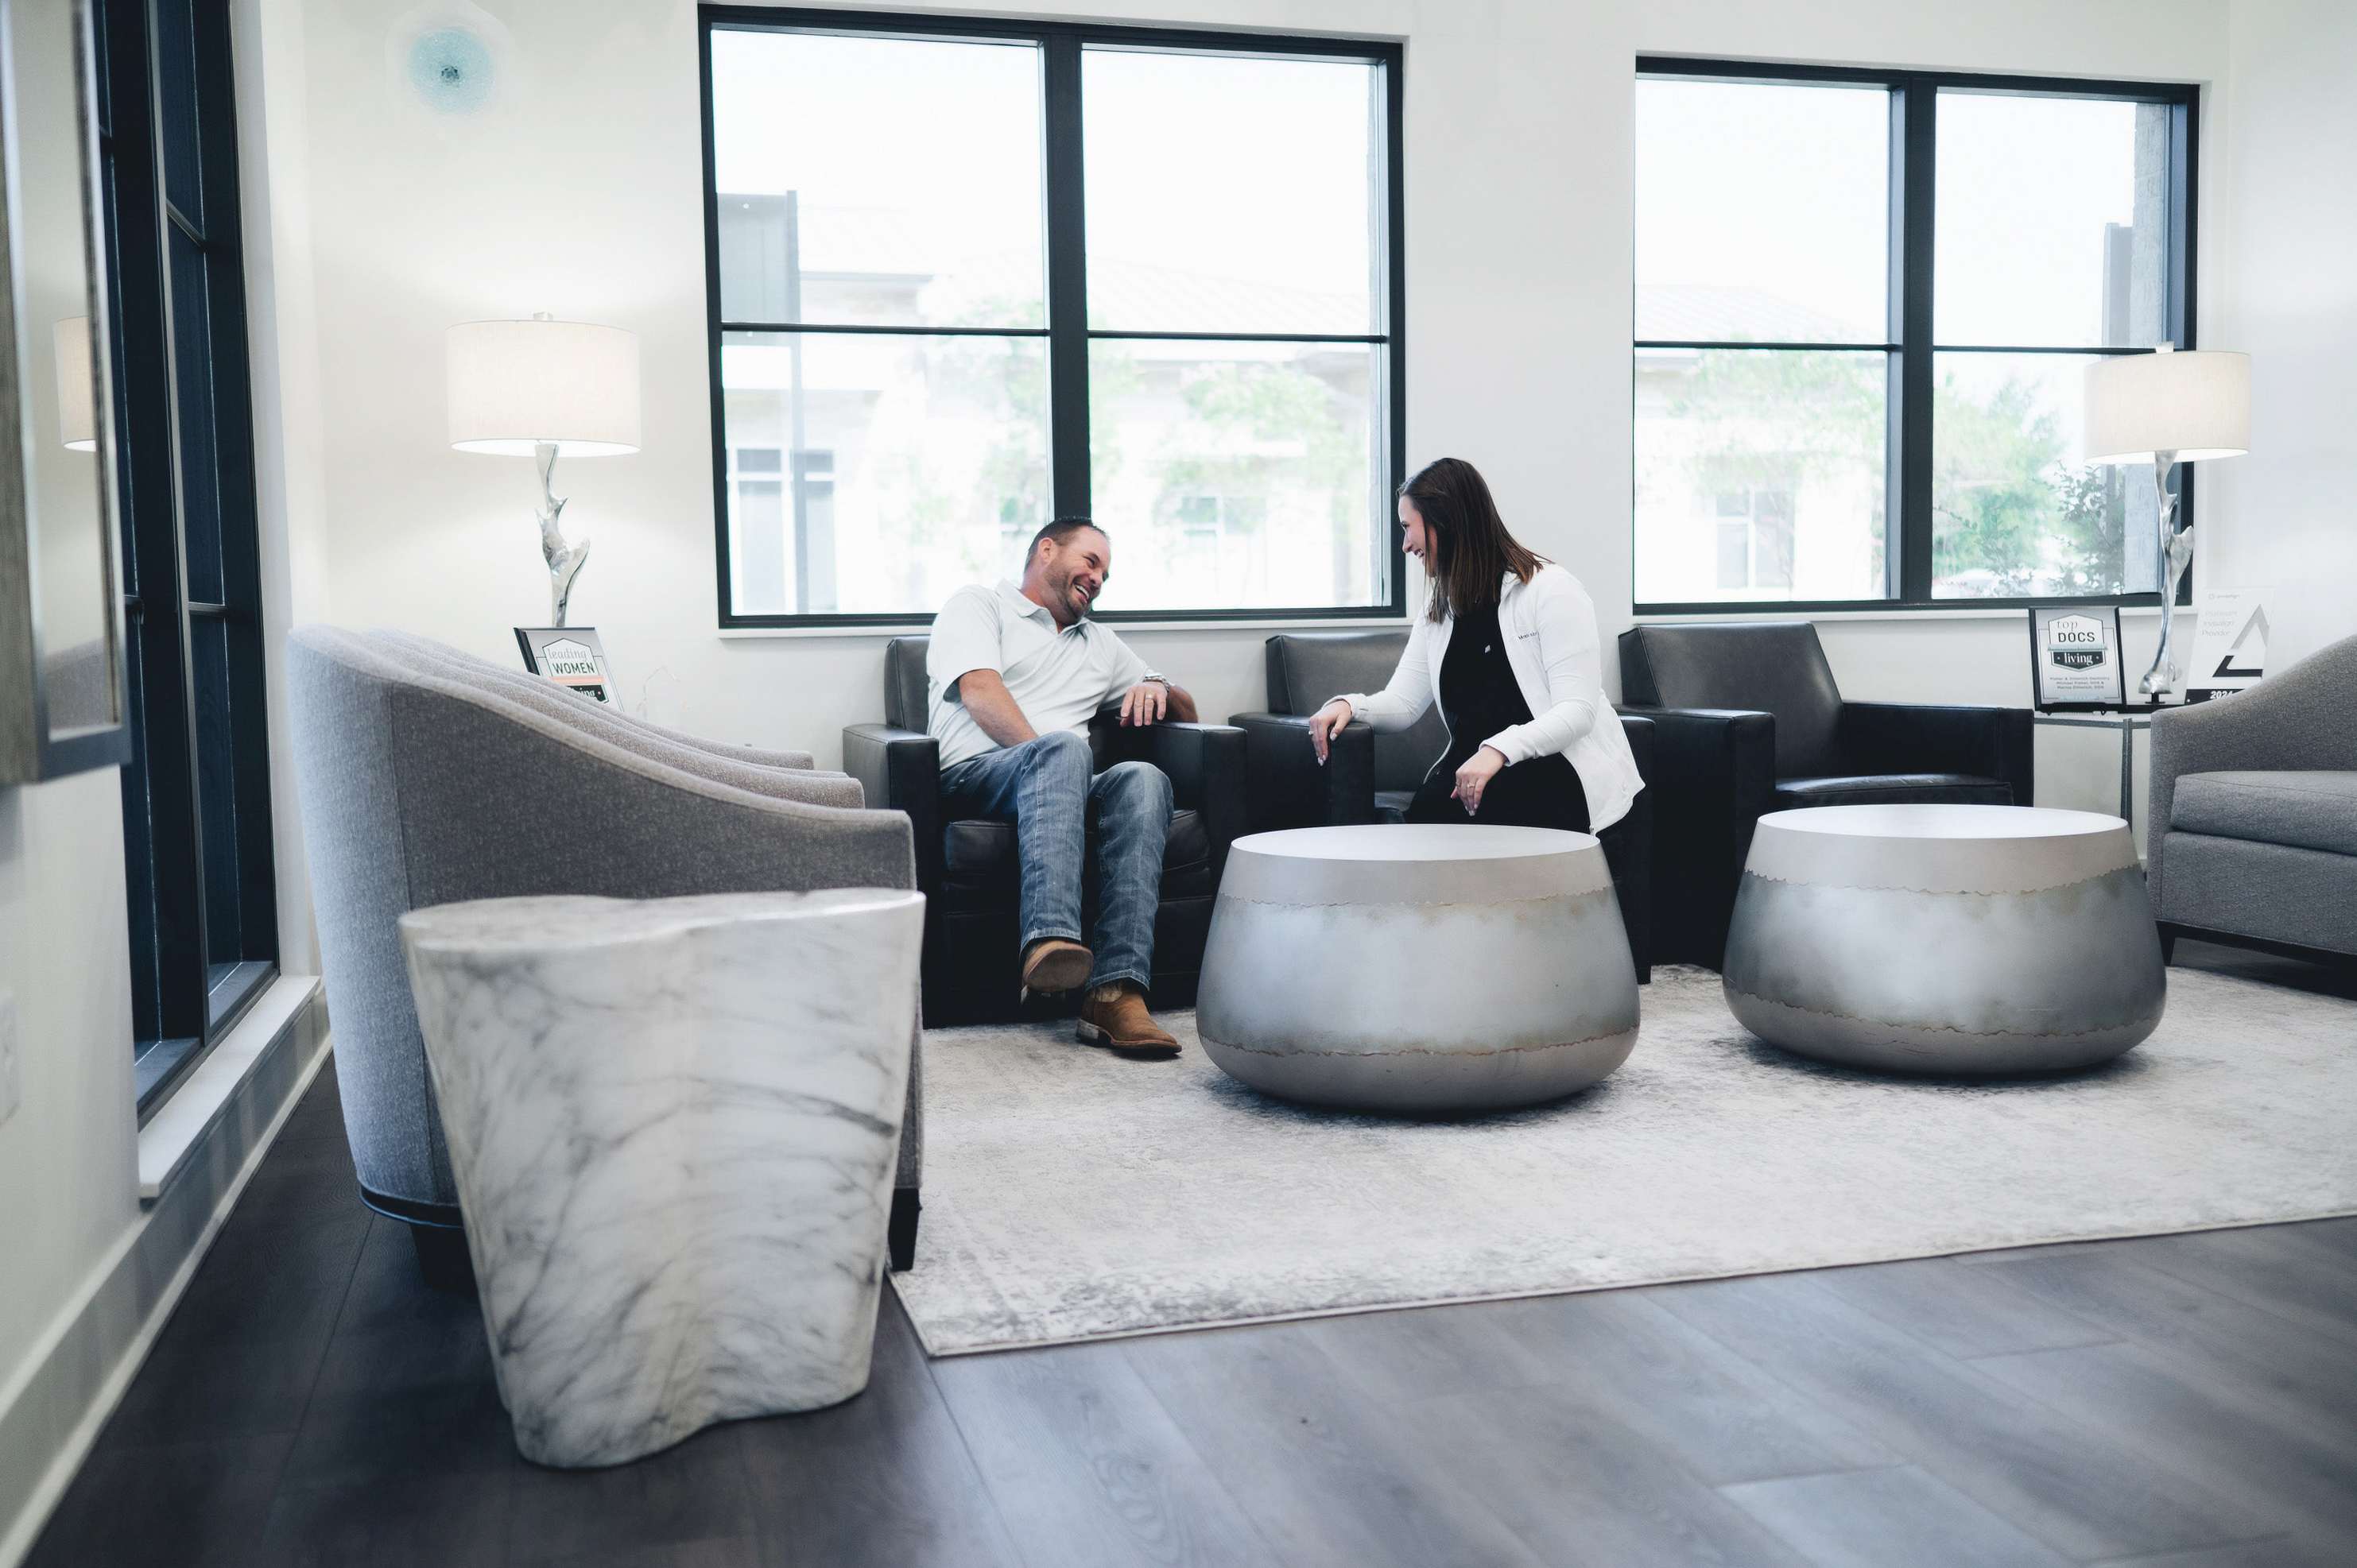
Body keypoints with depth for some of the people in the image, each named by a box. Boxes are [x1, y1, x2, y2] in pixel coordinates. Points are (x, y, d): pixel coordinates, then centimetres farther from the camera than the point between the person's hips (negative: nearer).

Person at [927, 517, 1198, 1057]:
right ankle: (1050, 940, -57)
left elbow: (1187, 713, 35)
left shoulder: (1100, 643, 35)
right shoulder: (977, 605, 18)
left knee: (1142, 779, -30)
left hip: (1063, 790, 5)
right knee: (1064, 746, -37)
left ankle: (1116, 992, -47)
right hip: (973, 776, -4)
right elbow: (981, 693, -2)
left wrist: (1158, 688, 10)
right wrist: (1048, 756, -17)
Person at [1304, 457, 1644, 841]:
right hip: (1475, 770, 5)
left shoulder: (1551, 590, -4)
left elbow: (1578, 711, -14)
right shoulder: (1439, 611, 20)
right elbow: (1403, 701, 15)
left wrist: (1498, 750, -29)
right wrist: (1350, 705, -8)